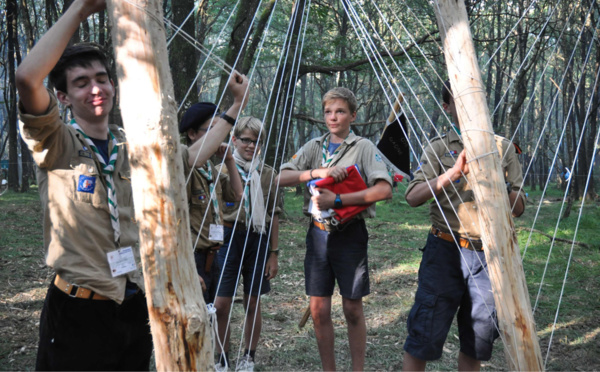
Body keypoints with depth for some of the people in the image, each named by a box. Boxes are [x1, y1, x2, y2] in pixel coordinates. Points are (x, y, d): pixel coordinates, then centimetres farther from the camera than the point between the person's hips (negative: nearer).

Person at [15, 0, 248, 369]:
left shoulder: (133, 148, 8)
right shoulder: (58, 145, -9)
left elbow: (192, 155, 22)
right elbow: (27, 78, -26)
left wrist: (236, 105, 24)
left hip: (134, 306, 5)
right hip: (78, 313, -5)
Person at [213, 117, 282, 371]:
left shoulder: (268, 175, 8)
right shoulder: (222, 170, 1)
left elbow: (273, 216, 9)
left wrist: (273, 253, 6)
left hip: (258, 239, 2)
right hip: (228, 238, -2)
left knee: (252, 304, 9)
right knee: (221, 305, -3)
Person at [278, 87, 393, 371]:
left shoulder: (363, 147, -2)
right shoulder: (314, 147, 9)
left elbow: (384, 189, -17)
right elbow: (282, 178, -3)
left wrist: (337, 200, -21)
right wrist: (318, 172, -18)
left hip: (350, 233, -3)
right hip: (318, 232, 3)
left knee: (353, 308, 4)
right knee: (319, 309, 5)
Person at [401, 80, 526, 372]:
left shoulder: (502, 147, 9)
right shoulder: (438, 148, 3)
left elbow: (519, 208, 6)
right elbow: (413, 197, -13)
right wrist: (452, 174, -27)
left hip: (489, 254, 3)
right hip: (446, 250, -2)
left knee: (478, 342, 10)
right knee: (424, 336, -4)